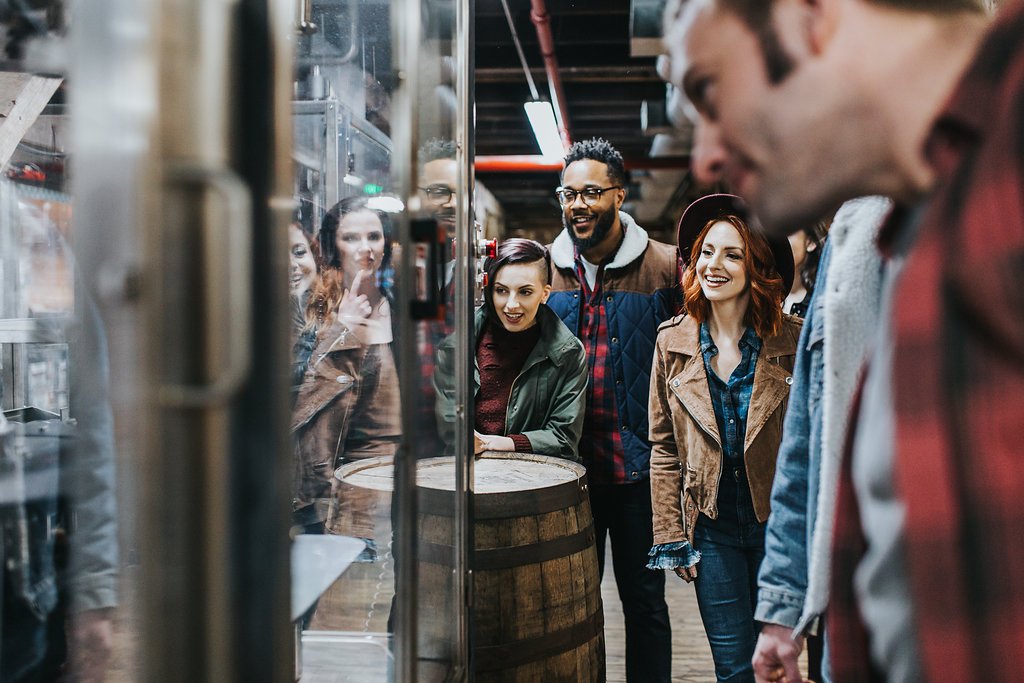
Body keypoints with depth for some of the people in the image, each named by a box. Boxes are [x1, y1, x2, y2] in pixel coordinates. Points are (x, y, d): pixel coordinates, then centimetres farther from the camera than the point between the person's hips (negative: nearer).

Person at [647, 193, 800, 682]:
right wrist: (671, 538, 0)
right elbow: (664, 448, 3)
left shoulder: (794, 341, -5)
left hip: (778, 520, -1)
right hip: (710, 527, 1)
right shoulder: (673, 343, -1)